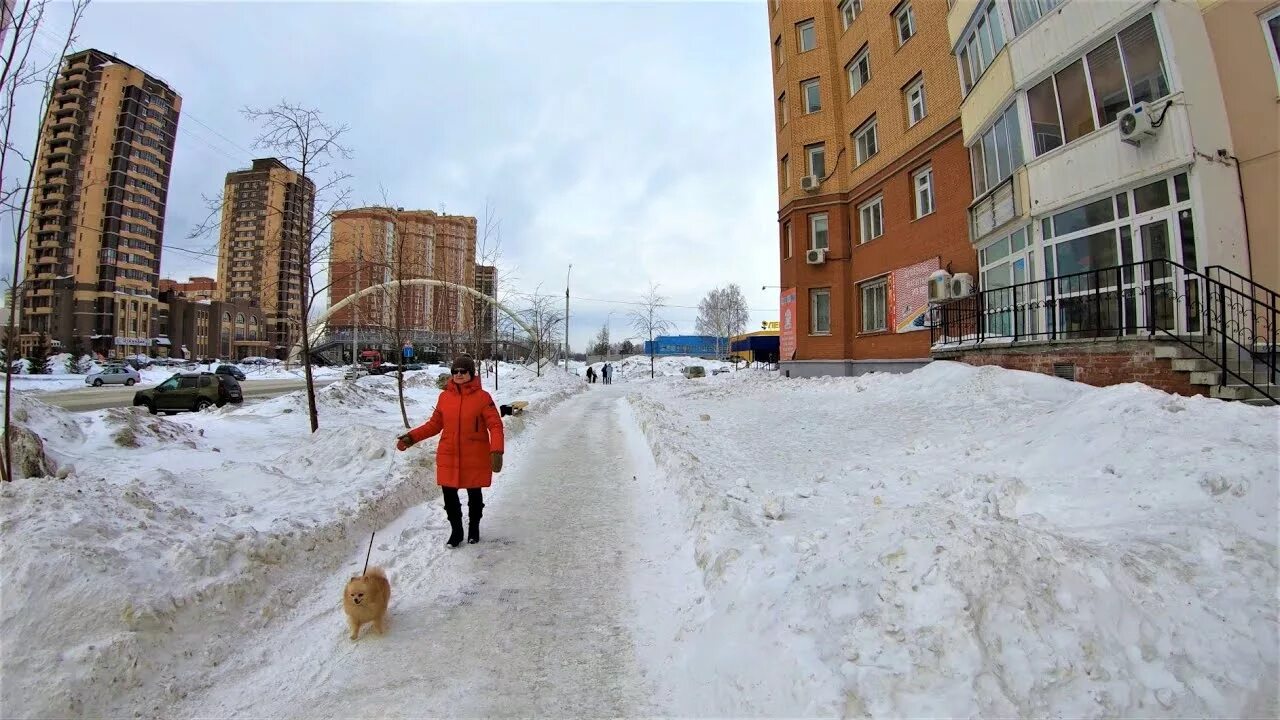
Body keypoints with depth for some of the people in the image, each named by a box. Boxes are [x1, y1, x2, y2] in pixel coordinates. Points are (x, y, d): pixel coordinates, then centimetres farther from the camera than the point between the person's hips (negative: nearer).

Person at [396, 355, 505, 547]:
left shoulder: (482, 397, -12)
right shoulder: (445, 396, 0)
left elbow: (495, 425, -14)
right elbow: (435, 424, 9)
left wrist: (496, 451, -26)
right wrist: (412, 437, -2)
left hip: (475, 458, -3)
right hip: (448, 457, 3)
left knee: (474, 494, 15)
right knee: (449, 496, 8)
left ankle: (474, 528, 37)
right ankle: (456, 530, 31)